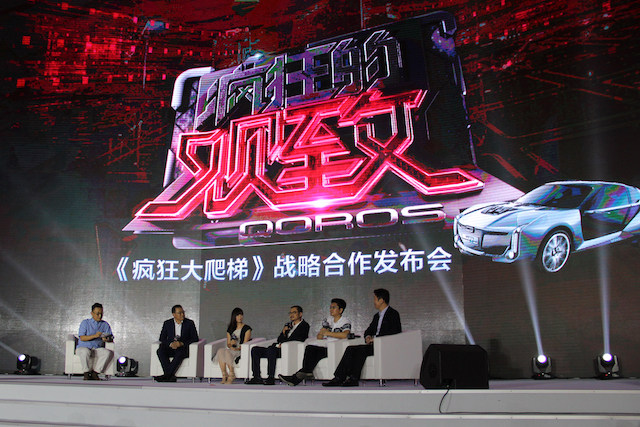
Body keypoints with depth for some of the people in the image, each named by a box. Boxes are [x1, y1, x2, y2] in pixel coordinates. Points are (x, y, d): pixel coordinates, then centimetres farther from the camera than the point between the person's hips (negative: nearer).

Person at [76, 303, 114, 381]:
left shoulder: (105, 325, 14)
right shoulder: (85, 323, 7)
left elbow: (111, 339, 6)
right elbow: (82, 338, -7)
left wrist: (107, 339, -18)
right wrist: (95, 336, -23)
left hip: (97, 349, 2)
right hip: (83, 347, -2)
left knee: (109, 353, -29)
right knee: (85, 351, -39)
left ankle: (95, 373, -25)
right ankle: (87, 373, -21)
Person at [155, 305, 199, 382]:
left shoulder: (190, 323, 3)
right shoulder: (167, 323, 9)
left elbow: (195, 338, -1)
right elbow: (162, 338, 6)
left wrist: (181, 343, -16)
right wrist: (170, 344, -15)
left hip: (184, 348, -2)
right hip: (170, 348, 3)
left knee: (180, 353, -37)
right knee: (160, 351, -29)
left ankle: (166, 375, -35)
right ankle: (171, 376, -35)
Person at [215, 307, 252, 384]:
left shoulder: (247, 328, 4)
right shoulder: (230, 329, 19)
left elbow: (245, 343, -4)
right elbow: (228, 344, 15)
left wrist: (238, 348, -20)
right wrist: (231, 345, -8)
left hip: (241, 351, -5)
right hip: (231, 349, 5)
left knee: (227, 352, -35)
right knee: (220, 350, -29)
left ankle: (231, 375, -28)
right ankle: (224, 375, -31)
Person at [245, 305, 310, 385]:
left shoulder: (304, 325, 6)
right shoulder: (288, 325, 27)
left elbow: (297, 339, -8)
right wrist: (284, 332, 2)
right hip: (278, 350, 8)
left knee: (271, 348, -36)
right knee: (254, 350, -7)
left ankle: (271, 378, -37)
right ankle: (257, 377, -11)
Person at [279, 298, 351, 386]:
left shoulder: (346, 322, 2)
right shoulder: (328, 320, 23)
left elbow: (344, 335, -19)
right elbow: (319, 336, 20)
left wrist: (328, 333, -13)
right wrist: (321, 333, -4)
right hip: (324, 344, 6)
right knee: (309, 347, -26)